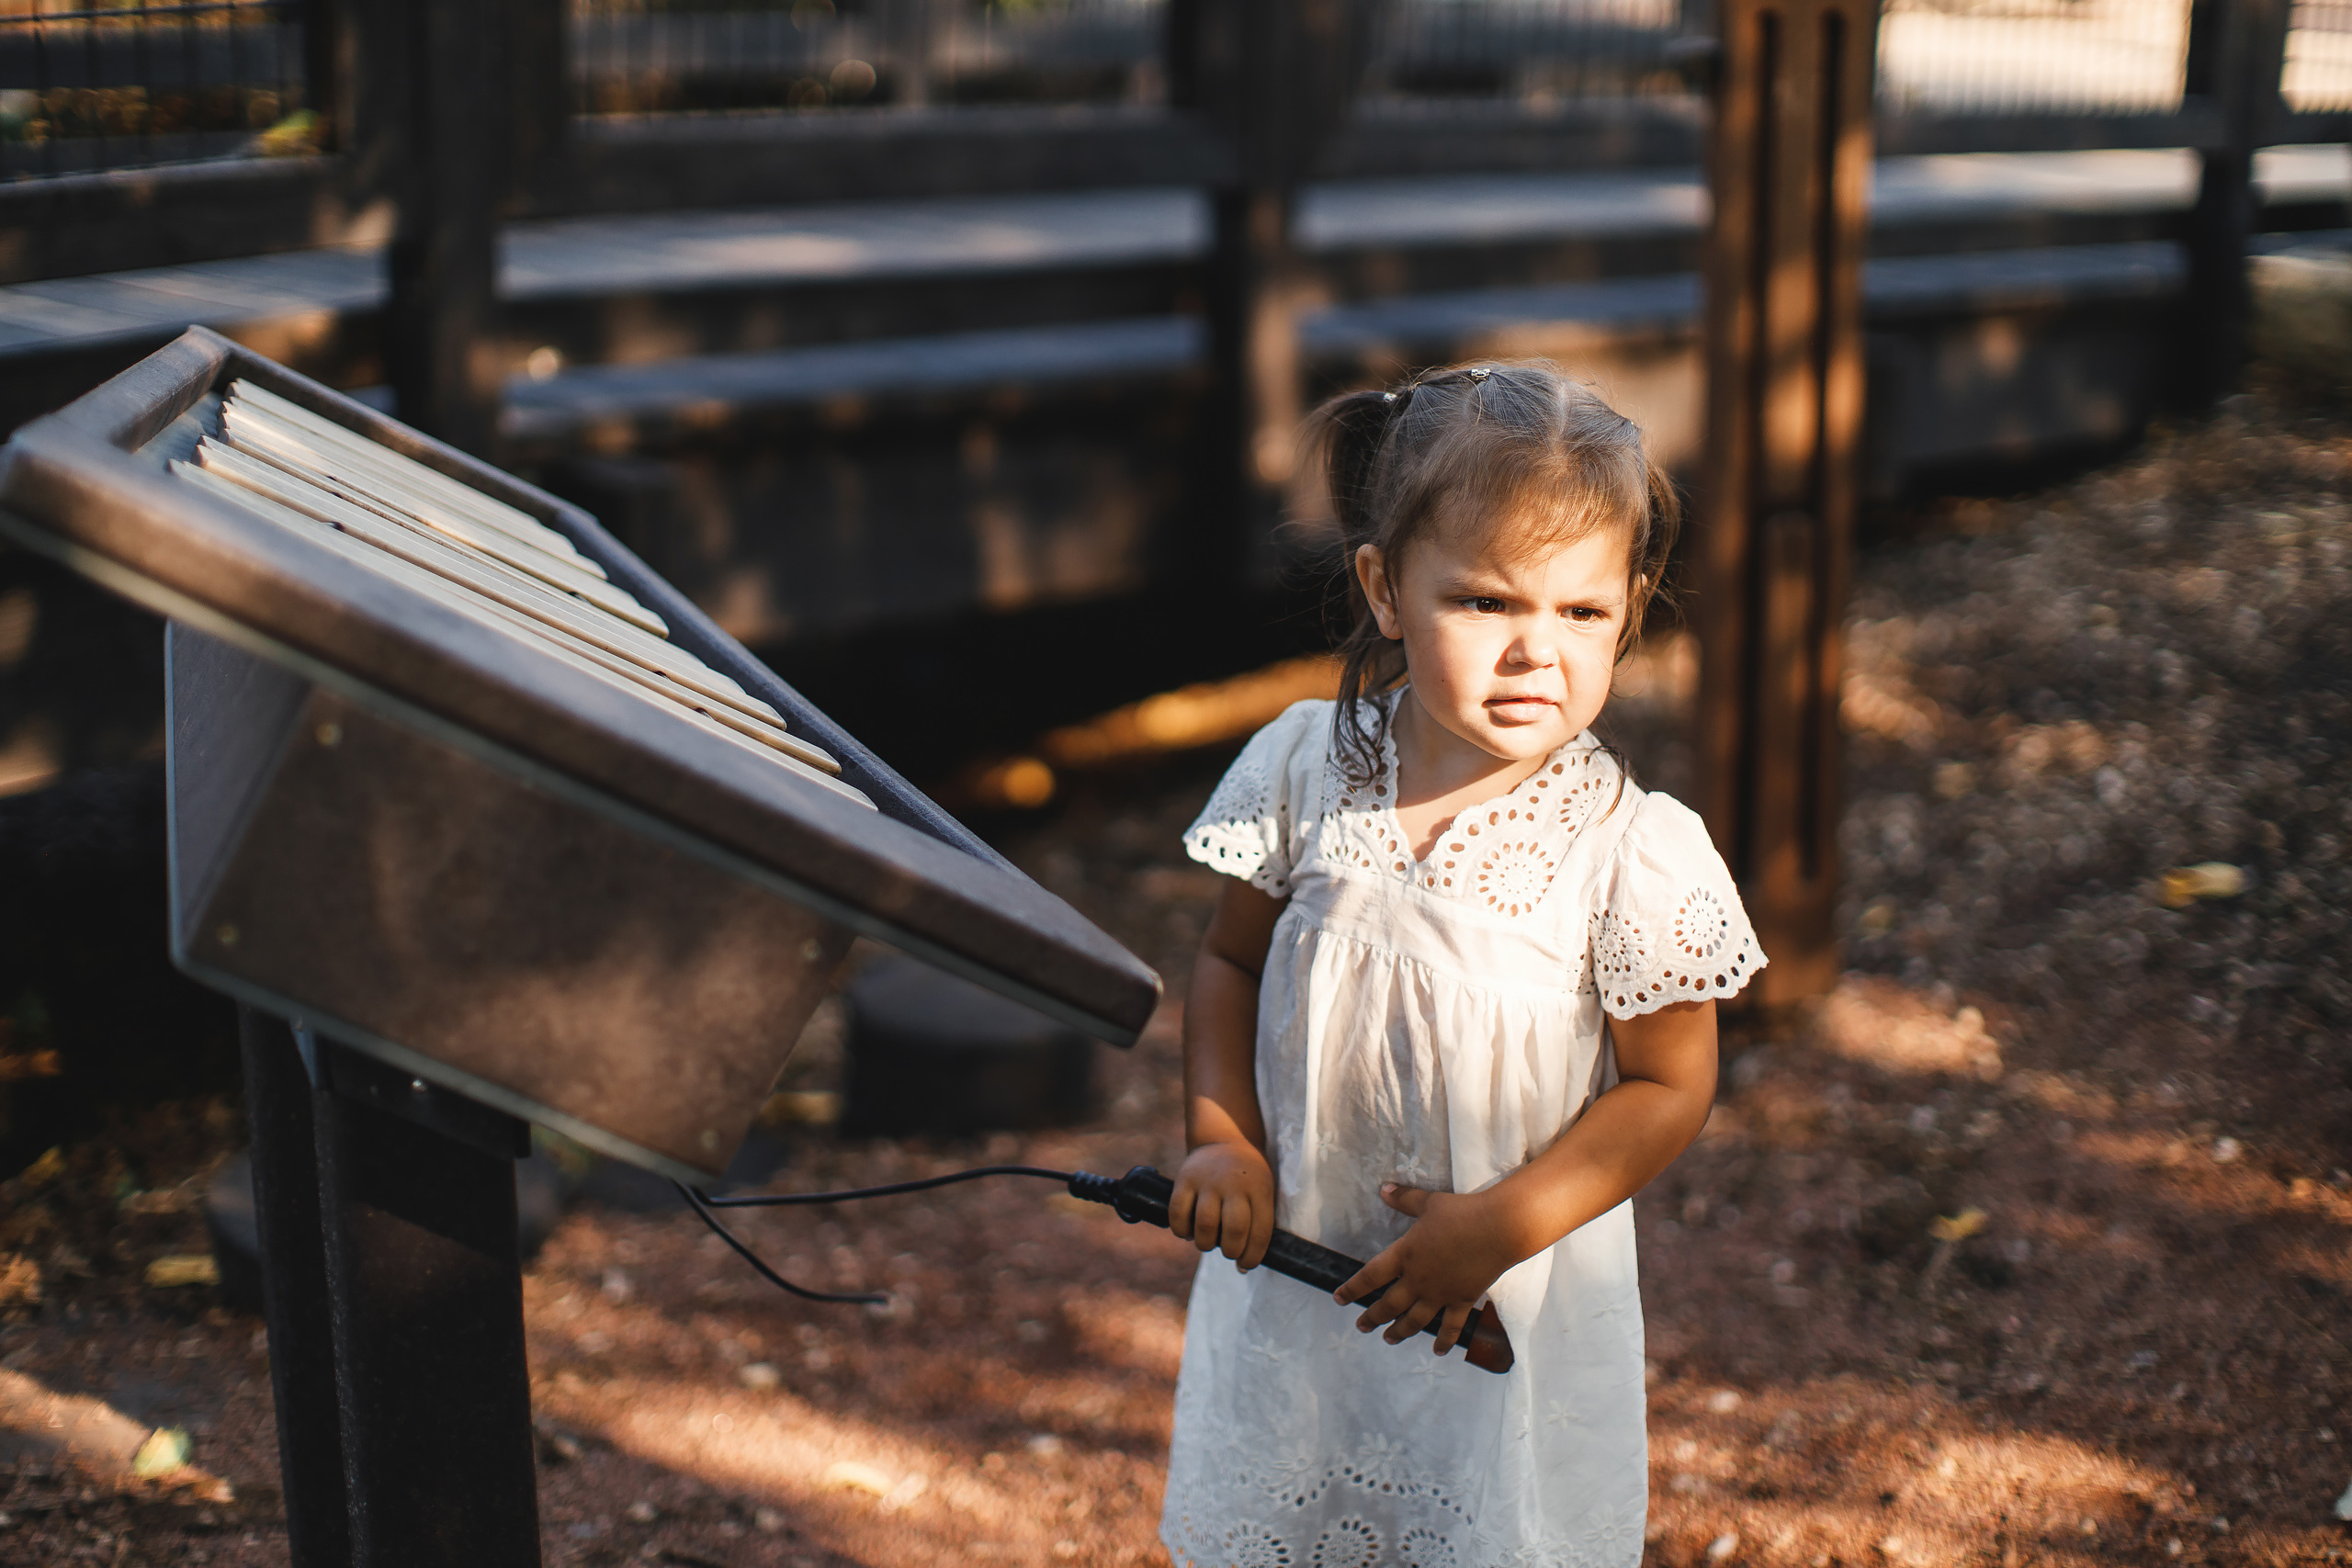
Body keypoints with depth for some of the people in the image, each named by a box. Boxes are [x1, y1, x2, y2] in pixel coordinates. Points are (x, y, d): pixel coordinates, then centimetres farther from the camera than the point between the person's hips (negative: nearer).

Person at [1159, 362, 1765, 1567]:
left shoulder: (1633, 848, -20)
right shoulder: (1306, 767, -10)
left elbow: (1669, 1085, -12)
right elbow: (1230, 962, 4)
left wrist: (1502, 1224, -19)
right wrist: (1222, 1138, -9)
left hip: (1509, 1310, -3)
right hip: (1294, 1269, 3)